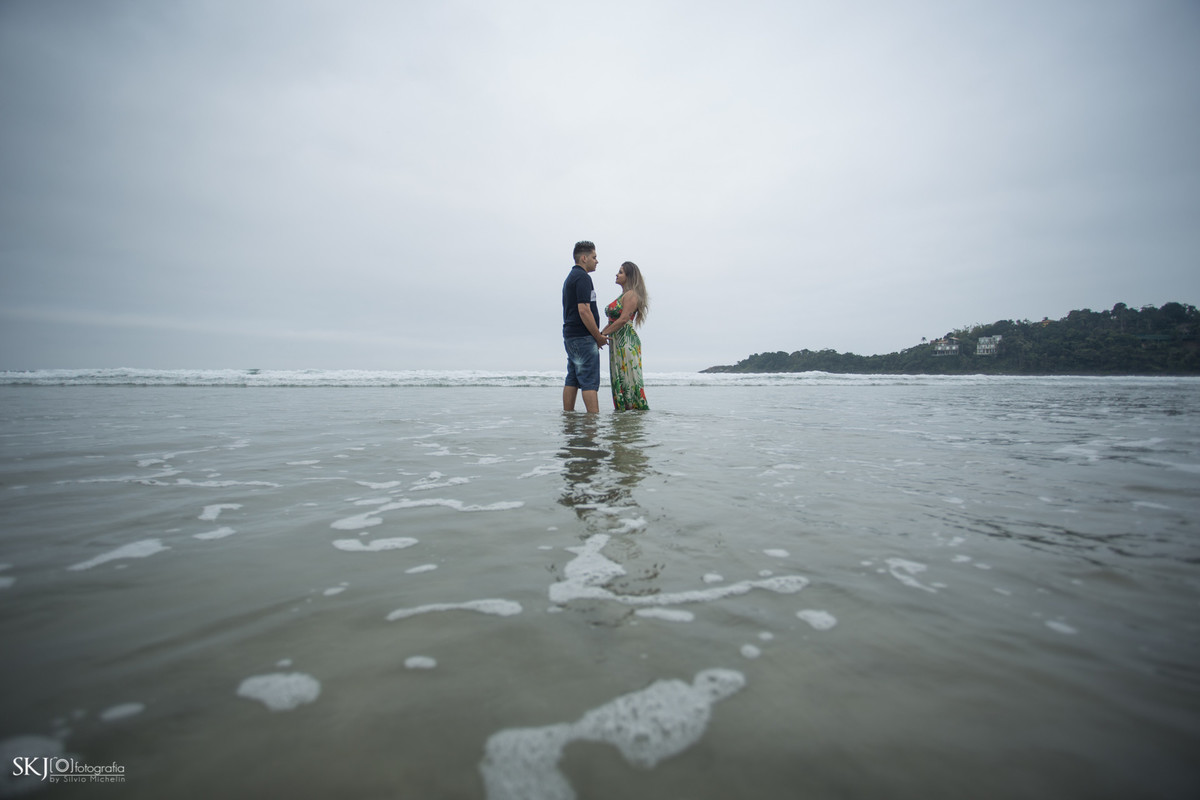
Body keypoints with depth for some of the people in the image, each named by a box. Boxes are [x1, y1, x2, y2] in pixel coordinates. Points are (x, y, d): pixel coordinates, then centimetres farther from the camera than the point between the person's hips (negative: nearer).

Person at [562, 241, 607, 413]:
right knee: (590, 381, -11)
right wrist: (599, 337, -12)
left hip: (570, 335, 10)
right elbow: (584, 310, -20)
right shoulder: (582, 277, -11)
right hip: (582, 337, -10)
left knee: (572, 379, 9)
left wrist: (596, 335, 18)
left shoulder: (570, 277, 21)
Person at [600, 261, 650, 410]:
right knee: (619, 379, 8)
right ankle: (623, 410, 12)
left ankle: (639, 409, -4)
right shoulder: (622, 296, 20)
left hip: (627, 341, -9)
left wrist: (603, 333, -16)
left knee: (628, 378, -8)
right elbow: (613, 321, 17)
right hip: (617, 342, 9)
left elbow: (623, 319, -18)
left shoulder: (631, 295, -8)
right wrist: (601, 334, 4)